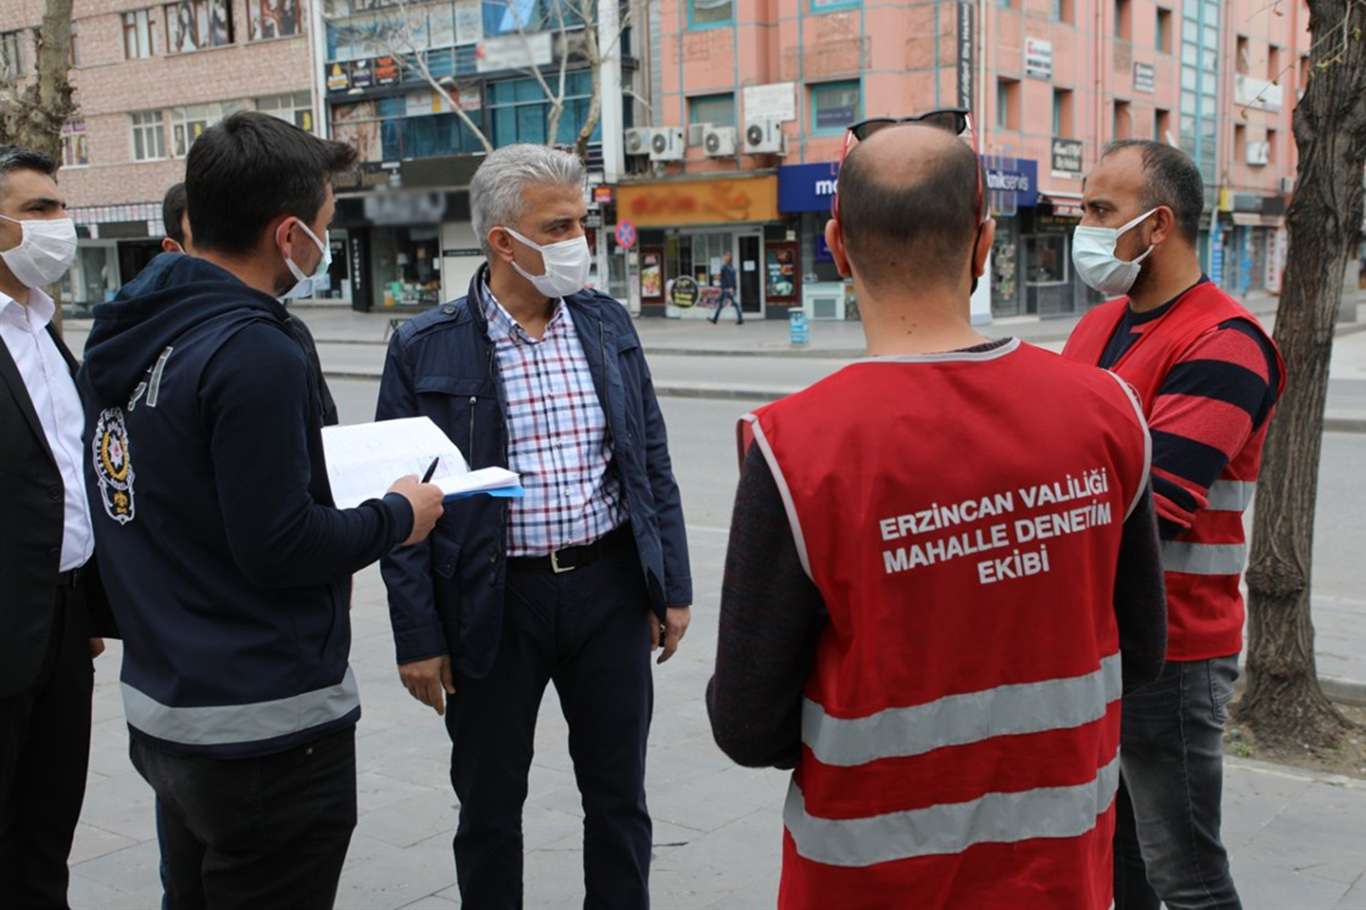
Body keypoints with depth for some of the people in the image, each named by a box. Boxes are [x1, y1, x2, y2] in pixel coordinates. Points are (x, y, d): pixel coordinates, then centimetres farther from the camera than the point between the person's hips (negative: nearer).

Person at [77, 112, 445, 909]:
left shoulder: (125, 336, 6)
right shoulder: (253, 351, -22)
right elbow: (277, 546, -22)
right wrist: (399, 515, -7)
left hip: (161, 710, 9)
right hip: (265, 731, -8)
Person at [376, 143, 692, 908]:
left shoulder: (609, 324, 4)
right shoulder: (426, 350, -6)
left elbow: (653, 466, 8)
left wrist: (673, 586, 5)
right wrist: (418, 637, -7)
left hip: (609, 590, 3)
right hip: (494, 603, -2)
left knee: (618, 797, 15)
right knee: (489, 808, 14)